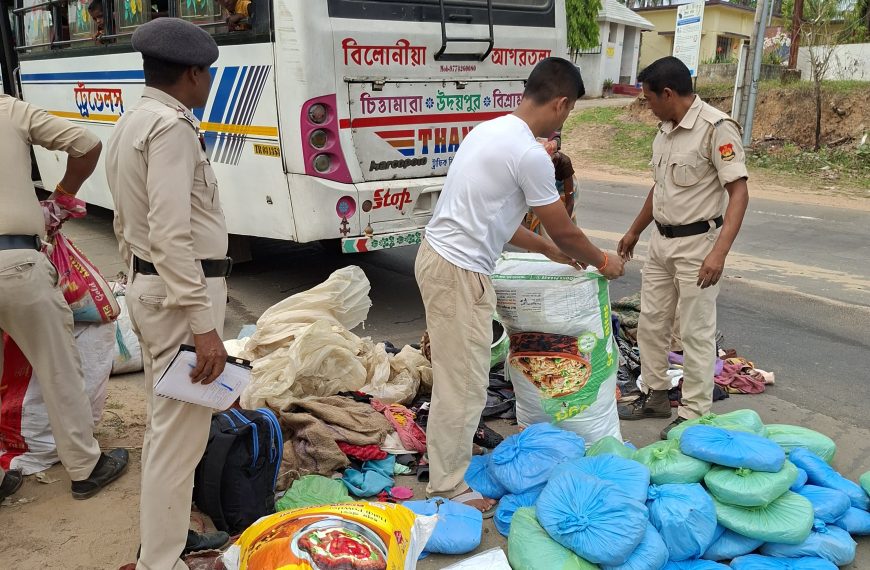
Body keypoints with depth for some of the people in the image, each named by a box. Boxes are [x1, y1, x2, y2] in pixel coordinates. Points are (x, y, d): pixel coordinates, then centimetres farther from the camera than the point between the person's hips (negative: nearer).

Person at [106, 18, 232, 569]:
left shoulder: (131, 124, 15)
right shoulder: (172, 125, -17)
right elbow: (173, 234, -25)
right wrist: (203, 325, -25)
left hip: (150, 287, 11)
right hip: (184, 293, -11)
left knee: (166, 425, 20)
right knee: (180, 435, -3)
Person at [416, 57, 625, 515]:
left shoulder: (490, 130, 13)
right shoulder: (530, 154, -17)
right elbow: (563, 230, -7)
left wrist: (549, 250, 26)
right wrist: (603, 262, 12)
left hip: (438, 256, 10)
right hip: (460, 272, -10)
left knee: (455, 376, 22)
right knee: (464, 386, 1)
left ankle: (448, 459, 38)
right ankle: (450, 489, 15)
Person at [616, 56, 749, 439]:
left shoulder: (716, 128, -17)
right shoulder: (665, 130, 9)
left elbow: (739, 193, -21)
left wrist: (720, 252, -30)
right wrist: (634, 231, 25)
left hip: (696, 243, -8)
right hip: (661, 241, 9)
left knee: (696, 332, 1)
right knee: (650, 322, 14)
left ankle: (694, 413, 13)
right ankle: (656, 396, 29)